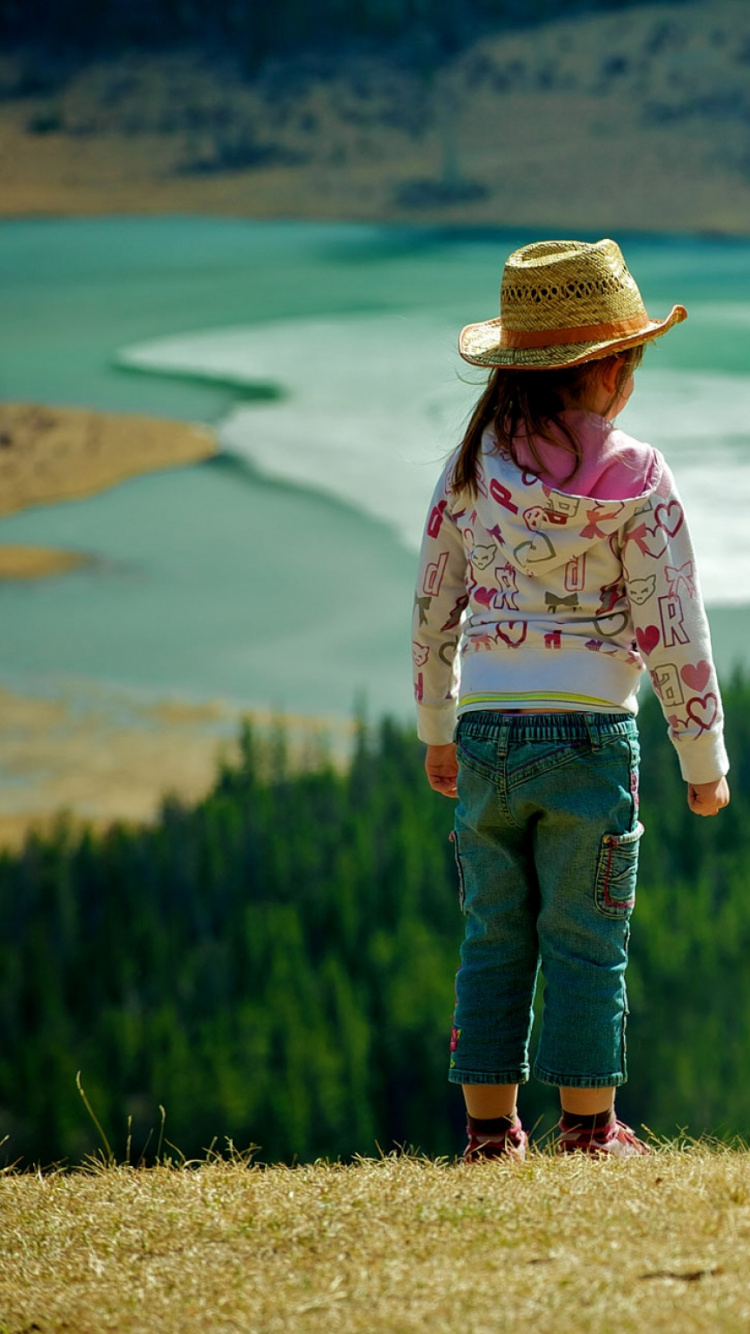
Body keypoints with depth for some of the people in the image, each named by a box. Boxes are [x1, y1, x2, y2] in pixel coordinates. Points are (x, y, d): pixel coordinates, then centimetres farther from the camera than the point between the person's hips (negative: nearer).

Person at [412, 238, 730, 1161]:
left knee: (494, 938, 10)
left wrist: (437, 731, 22)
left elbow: (432, 615, 9)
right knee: (586, 941, 3)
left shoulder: (471, 469, 3)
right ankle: (589, 1128, 5)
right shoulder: (636, 480, -6)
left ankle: (490, 1128, 11)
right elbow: (672, 632, -6)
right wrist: (703, 761, 3)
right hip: (587, 732, -3)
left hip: (486, 731, 3)